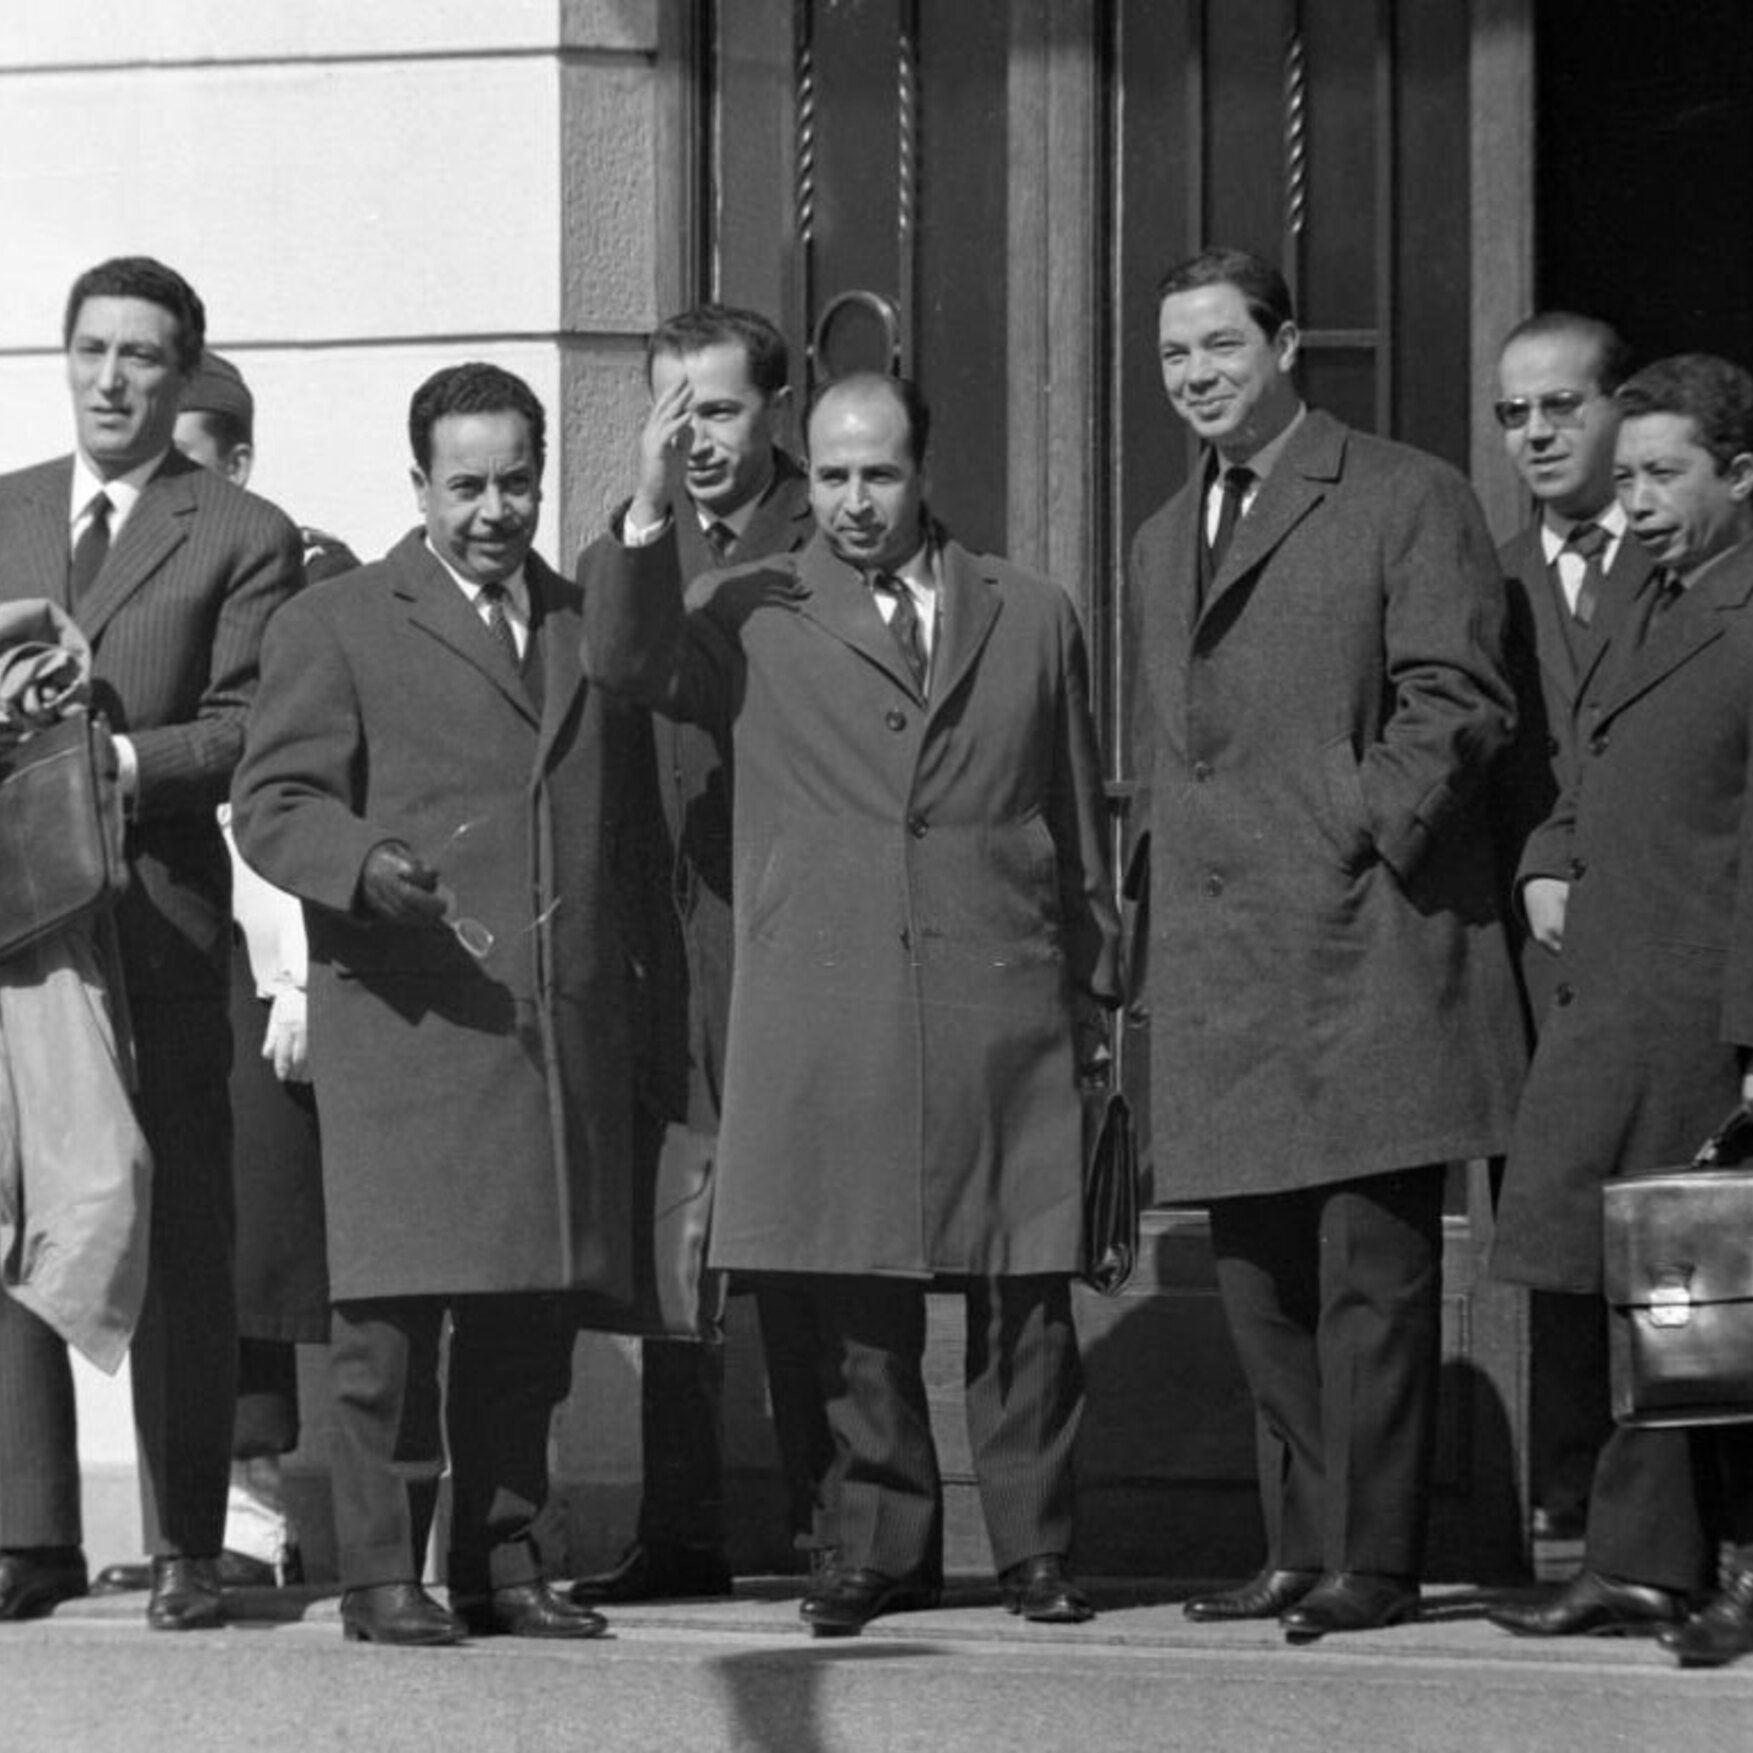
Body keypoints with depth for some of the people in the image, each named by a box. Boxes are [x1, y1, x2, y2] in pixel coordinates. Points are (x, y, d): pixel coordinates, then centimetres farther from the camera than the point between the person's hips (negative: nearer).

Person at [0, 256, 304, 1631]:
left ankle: (187, 1546, 4)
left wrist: (118, 759, -18)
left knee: (179, 1238, -1)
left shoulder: (242, 539, 4)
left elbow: (247, 738, -4)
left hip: (159, 914, -3)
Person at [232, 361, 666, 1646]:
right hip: (408, 1023, -4)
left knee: (532, 1318, 5)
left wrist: (634, 989, 14)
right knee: (392, 1313, -7)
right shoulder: (336, 625, 5)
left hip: (570, 1036, 4)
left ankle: (502, 1563, 12)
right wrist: (367, 866, -22)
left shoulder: (595, 626, 20)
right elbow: (272, 806, -2)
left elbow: (637, 828, 23)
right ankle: (380, 1574, -3)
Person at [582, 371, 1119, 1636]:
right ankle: (882, 1547, 11)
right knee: (857, 1303, 1)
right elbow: (627, 663, -9)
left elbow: (1079, 816, 17)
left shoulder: (1031, 616, 15)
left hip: (1000, 1001, 1)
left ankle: (1037, 1548, 8)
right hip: (824, 1020, -1)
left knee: (1023, 1294, -1)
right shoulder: (756, 618, 9)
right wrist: (650, 508, -19)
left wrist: (1095, 985, 15)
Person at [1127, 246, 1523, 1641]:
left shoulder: (1408, 500, -1)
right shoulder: (1163, 543, 22)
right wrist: (1169, 899, 13)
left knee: (1373, 1264, -6)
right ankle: (1303, 1550, 16)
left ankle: (1376, 1561, -3)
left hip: (1366, 946, -7)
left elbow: (1456, 702, -8)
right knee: (1261, 1278, 9)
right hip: (1219, 972, 7)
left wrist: (1363, 840, -15)